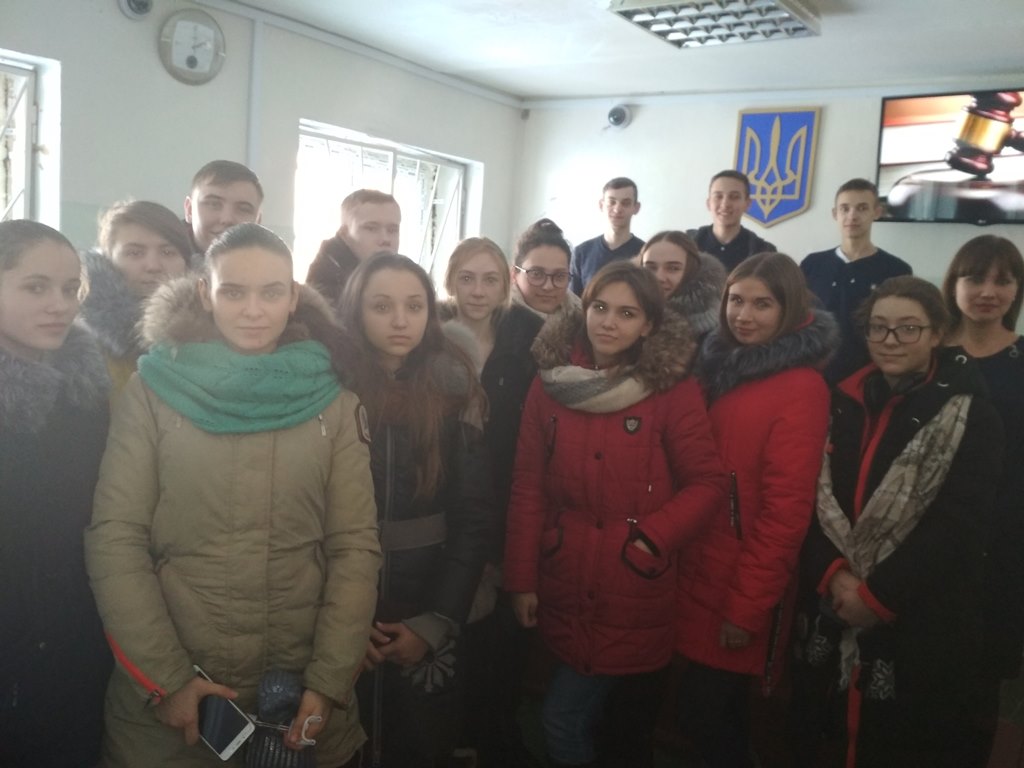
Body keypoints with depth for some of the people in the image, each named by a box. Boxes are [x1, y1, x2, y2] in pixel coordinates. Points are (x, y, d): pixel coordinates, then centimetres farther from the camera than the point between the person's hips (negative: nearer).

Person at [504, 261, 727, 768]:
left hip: (637, 592, -2)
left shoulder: (674, 388, -7)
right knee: (566, 724, 16)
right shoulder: (550, 382, 1)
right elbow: (528, 487, 1)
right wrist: (521, 577, 1)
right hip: (566, 589, 3)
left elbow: (707, 484, -7)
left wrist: (648, 539, -17)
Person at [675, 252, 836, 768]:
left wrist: (748, 604, -16)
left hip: (738, 589, -7)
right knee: (715, 709, 19)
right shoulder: (719, 366, 9)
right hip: (698, 572, 7)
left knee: (704, 713, 3)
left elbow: (786, 508, -17)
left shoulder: (801, 388, -14)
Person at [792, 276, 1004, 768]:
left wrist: (877, 594, -15)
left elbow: (957, 525, -13)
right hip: (834, 609, 4)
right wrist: (832, 574, -12)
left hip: (921, 620, -4)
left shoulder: (971, 417, -5)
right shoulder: (846, 403, 7)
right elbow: (817, 497, 3)